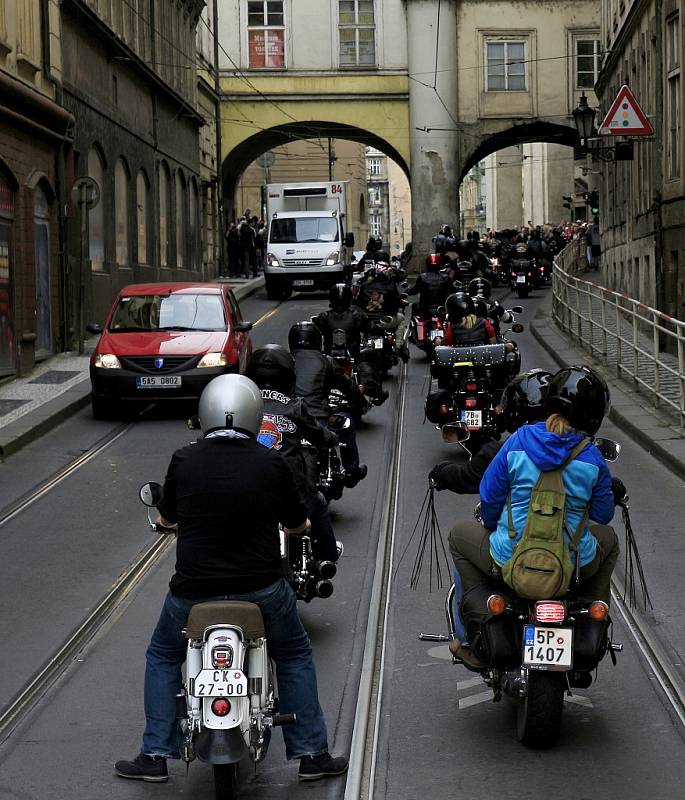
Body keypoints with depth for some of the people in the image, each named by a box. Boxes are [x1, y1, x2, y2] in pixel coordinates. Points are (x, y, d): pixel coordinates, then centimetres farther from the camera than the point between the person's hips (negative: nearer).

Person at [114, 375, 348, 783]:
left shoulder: (184, 461, -7)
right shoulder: (272, 463, -7)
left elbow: (167, 518, 8)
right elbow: (297, 524, 6)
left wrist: (164, 517, 33)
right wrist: (301, 523, 30)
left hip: (195, 590, 0)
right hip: (262, 588, 0)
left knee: (163, 658, 24)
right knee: (295, 657, 23)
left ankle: (156, 756, 21)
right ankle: (312, 754, 23)